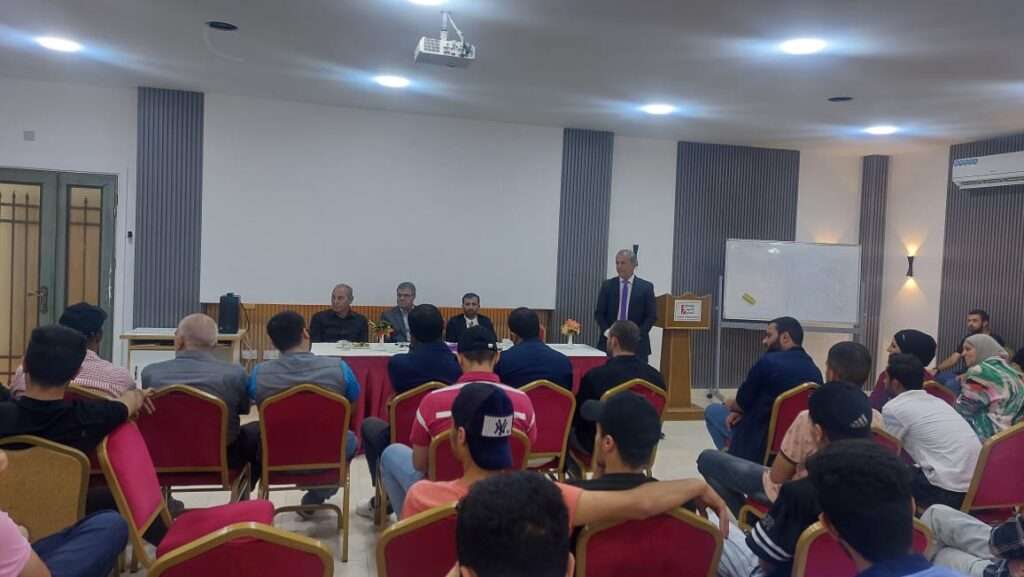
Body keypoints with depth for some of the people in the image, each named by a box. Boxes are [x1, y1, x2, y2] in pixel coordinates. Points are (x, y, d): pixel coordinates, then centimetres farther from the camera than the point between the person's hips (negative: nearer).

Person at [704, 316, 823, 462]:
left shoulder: (768, 361, -18)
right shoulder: (814, 370, 2)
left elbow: (742, 403, -5)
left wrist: (730, 404, 17)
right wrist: (741, 409, 4)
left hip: (761, 443, -7)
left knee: (712, 411, 12)